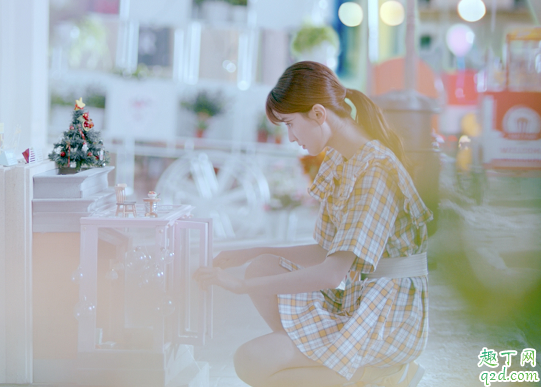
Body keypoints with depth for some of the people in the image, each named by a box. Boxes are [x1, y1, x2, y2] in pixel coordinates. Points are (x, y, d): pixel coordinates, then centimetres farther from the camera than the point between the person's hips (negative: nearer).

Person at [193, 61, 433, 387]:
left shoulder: (375, 170, -21)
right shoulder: (339, 162, 9)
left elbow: (332, 273, -26)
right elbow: (329, 253, 14)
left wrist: (242, 285, -21)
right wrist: (253, 253, 8)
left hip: (389, 320, -9)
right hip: (354, 302, 9)